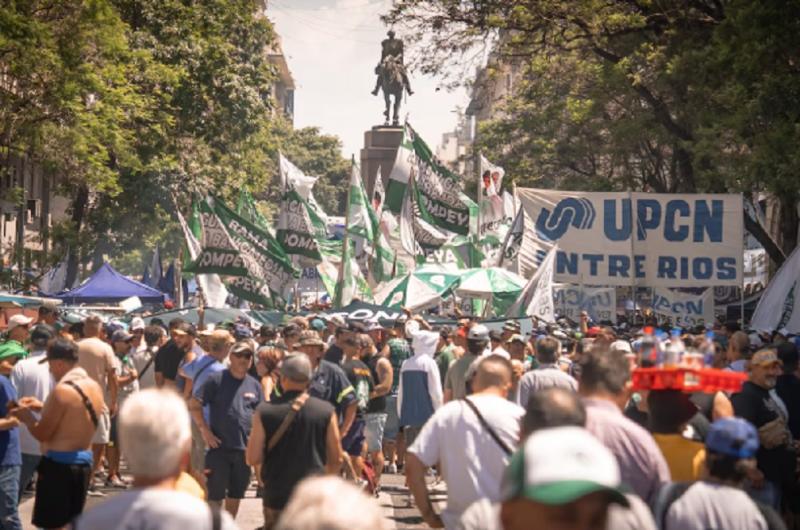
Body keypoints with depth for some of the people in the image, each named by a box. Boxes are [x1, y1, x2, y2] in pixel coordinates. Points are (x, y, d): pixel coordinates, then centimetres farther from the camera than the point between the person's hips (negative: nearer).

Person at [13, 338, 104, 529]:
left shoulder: (62, 390, -18)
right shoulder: (95, 387, 7)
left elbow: (42, 434, -12)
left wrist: (26, 415, 5)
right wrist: (43, 407, 19)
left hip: (58, 463, -8)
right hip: (84, 461, 8)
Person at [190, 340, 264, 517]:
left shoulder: (254, 385, 7)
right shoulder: (216, 379, -7)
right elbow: (194, 404, -8)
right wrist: (205, 430, -13)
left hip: (244, 449, 4)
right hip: (219, 447, -4)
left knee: (236, 493, 14)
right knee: (215, 494, 1)